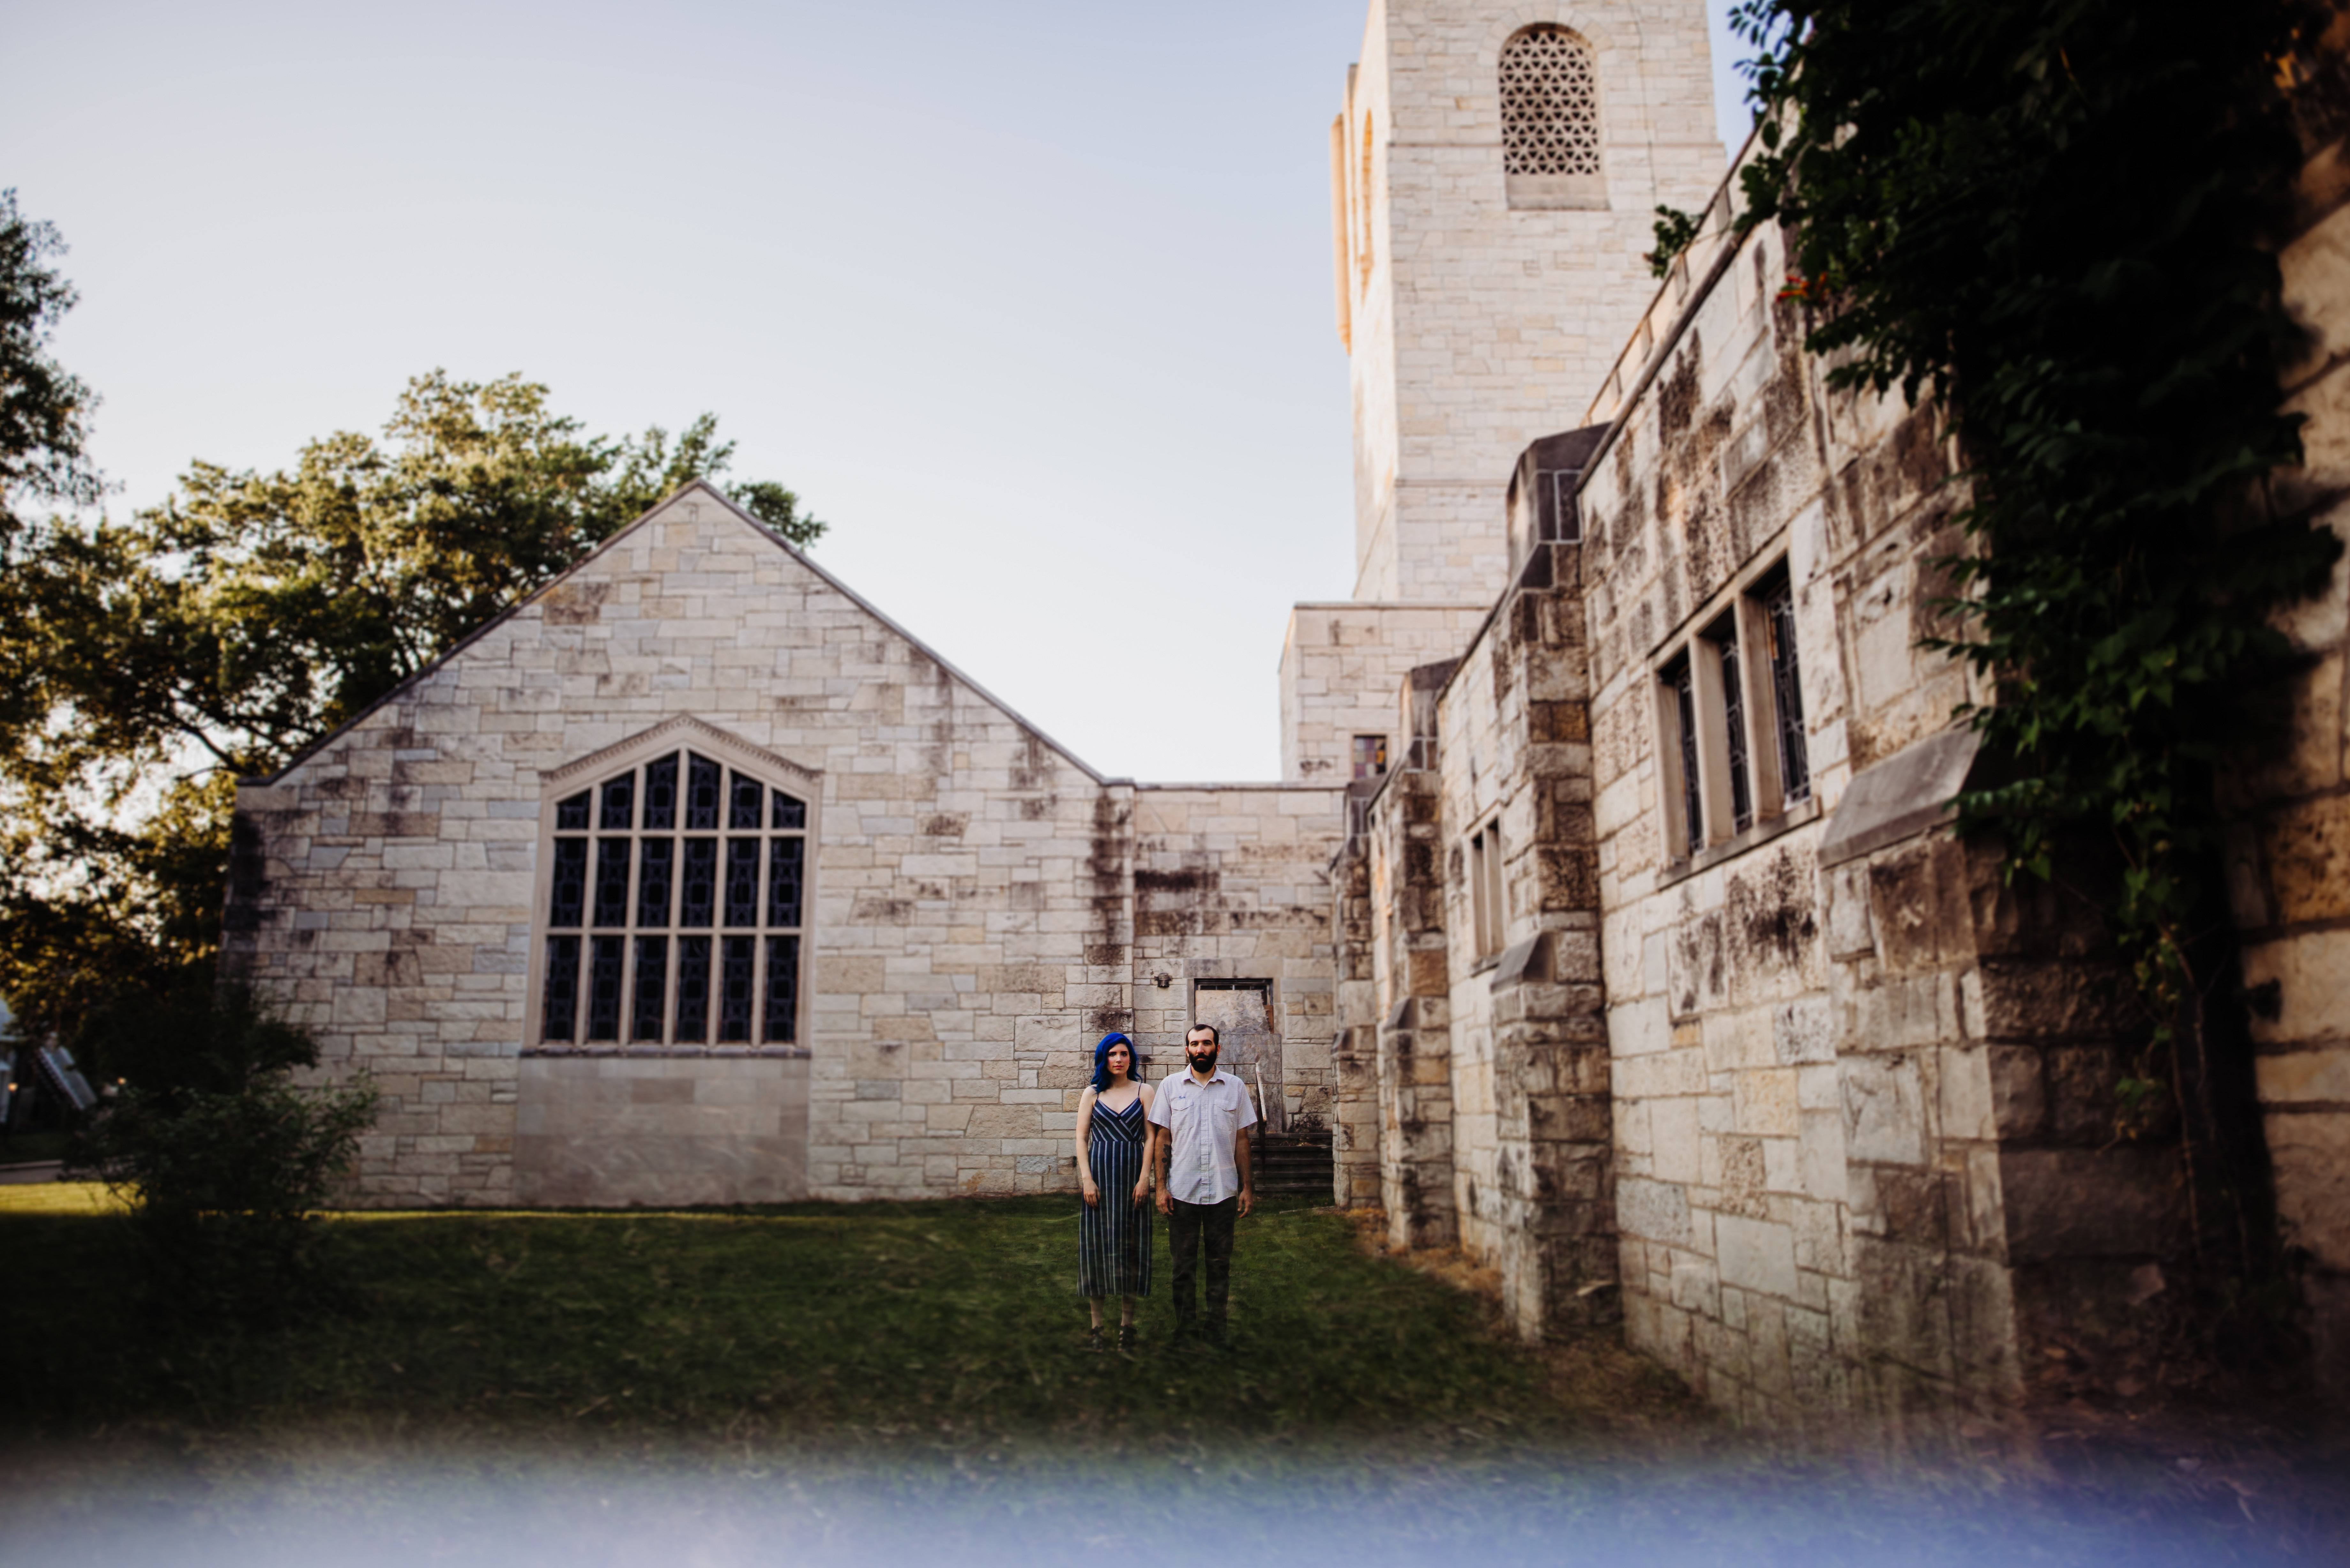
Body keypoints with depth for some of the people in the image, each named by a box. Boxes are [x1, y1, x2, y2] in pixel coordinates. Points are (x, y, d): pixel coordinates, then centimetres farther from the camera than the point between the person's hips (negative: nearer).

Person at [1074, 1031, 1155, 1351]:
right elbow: (1081, 1137, 4)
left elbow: (1151, 1138, 2)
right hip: (1099, 1172, 0)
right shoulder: (1092, 1093, 7)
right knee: (1097, 1243, 0)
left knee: (1130, 1244, 2)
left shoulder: (1143, 1091, 6)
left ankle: (1127, 1325, 10)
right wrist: (1086, 1178, -7)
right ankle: (1097, 1325, 7)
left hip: (1132, 1174, 0)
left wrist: (1144, 1178, -7)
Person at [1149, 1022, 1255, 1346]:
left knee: (1220, 1264, 6)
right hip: (1182, 1191, -1)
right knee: (1183, 1265, 5)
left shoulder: (1234, 1087, 5)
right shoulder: (1171, 1086, 3)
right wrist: (1161, 1187, -2)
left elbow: (1242, 1141, 8)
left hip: (1223, 1192, 1)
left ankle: (1217, 1330, 16)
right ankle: (1185, 1330, 15)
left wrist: (1246, 1188, 3)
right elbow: (1162, 1140, 4)